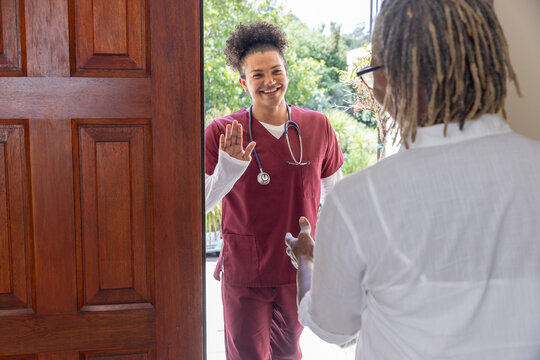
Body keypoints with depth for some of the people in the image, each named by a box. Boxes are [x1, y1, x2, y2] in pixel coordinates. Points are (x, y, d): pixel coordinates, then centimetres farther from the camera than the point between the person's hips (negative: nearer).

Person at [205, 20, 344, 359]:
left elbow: (334, 195, 8)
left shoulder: (318, 127, -4)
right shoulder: (221, 134, -12)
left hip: (301, 271, 3)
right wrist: (227, 169, -29)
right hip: (244, 275, -2)